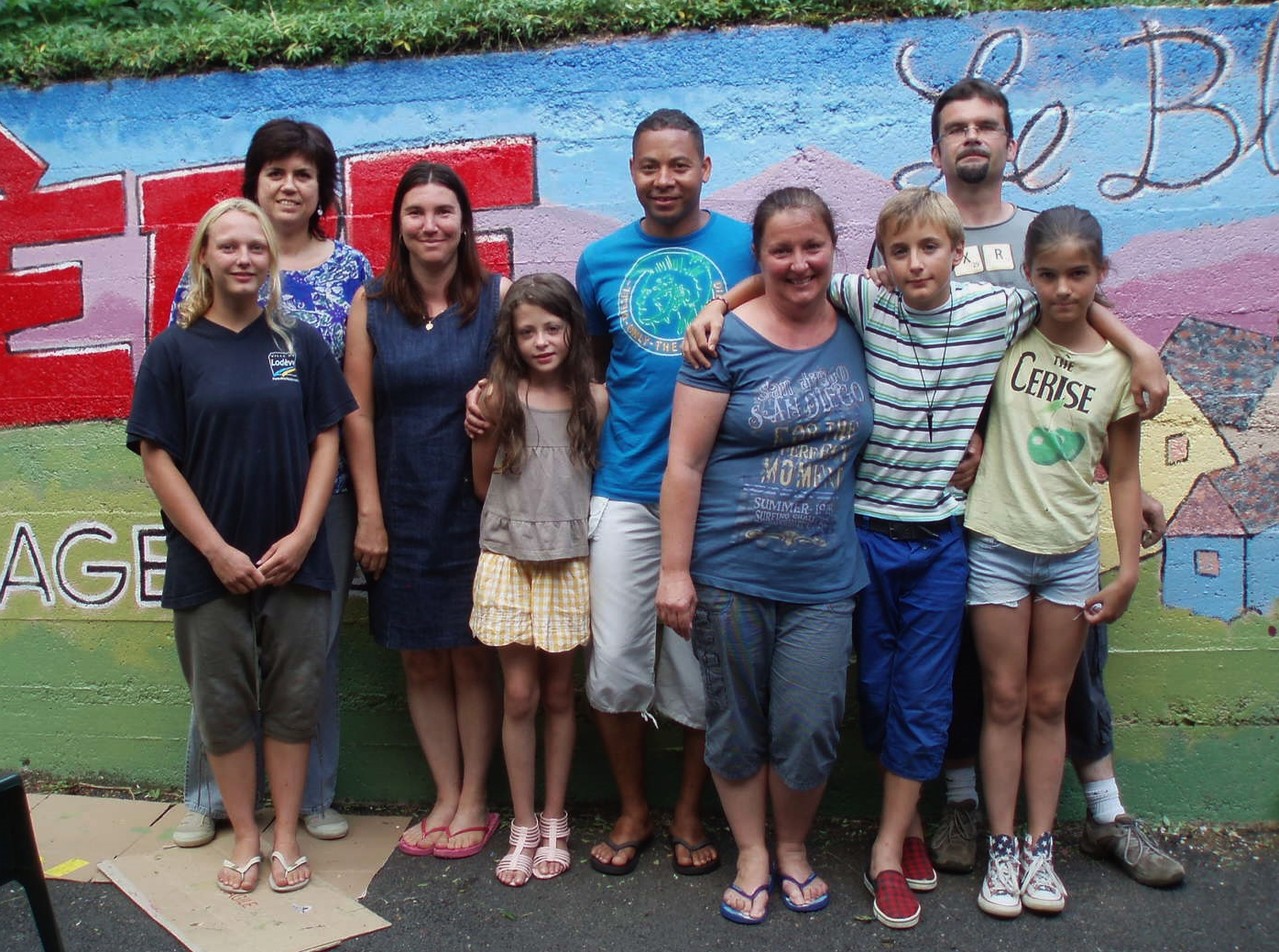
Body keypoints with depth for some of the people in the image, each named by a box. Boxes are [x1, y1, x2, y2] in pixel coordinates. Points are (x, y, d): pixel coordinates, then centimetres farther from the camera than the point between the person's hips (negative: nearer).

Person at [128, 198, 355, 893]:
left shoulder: (301, 345, 4)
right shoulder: (173, 351, 0)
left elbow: (326, 443, 2)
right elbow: (157, 457, -3)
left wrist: (302, 536, -8)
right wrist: (217, 550, -9)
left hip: (295, 562, 1)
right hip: (210, 566, 0)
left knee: (293, 700, 6)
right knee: (223, 703, 8)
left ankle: (286, 835, 21)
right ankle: (244, 835, 24)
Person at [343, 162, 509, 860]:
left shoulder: (498, 297, -2)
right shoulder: (371, 305, 2)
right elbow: (358, 415, 1)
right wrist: (369, 514, -2)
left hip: (474, 507, -2)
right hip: (402, 510, 2)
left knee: (471, 655, 6)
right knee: (420, 660, 10)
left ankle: (474, 801, 21)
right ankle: (447, 797, 25)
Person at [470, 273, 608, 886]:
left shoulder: (594, 400, 0)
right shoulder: (501, 396, -3)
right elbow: (483, 484, 3)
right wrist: (483, 425, -3)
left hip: (570, 560, 1)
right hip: (509, 559, -1)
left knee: (559, 694, 10)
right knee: (519, 695, 3)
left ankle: (554, 823, 24)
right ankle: (523, 827, 18)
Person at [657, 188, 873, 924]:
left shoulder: (856, 333, 5)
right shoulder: (729, 339, -8)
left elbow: (870, 436, 22)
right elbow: (685, 461, -8)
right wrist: (675, 569, -10)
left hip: (824, 580, 3)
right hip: (730, 577, -2)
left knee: (809, 729, 4)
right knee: (737, 725, 11)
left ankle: (794, 851, 31)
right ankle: (753, 857, 32)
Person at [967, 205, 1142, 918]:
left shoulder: (1117, 365, -1)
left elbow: (1123, 476, 3)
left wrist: (1130, 569, 0)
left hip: (1072, 556, 1)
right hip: (998, 546, -1)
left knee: (1049, 704, 10)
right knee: (1005, 700, 6)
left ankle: (1040, 849, 21)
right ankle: (1002, 850, 17)